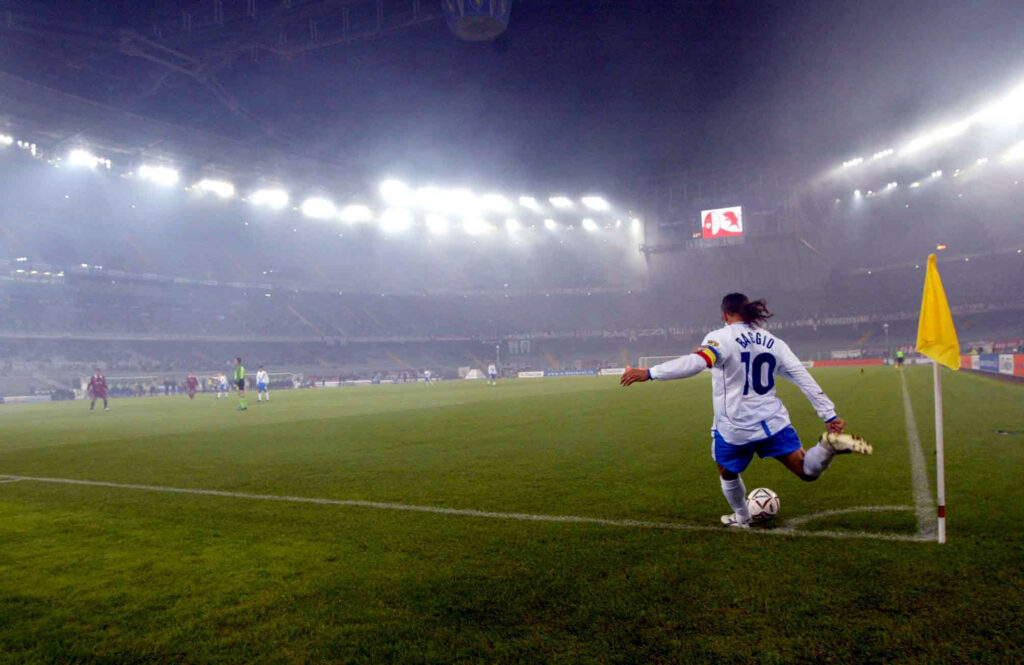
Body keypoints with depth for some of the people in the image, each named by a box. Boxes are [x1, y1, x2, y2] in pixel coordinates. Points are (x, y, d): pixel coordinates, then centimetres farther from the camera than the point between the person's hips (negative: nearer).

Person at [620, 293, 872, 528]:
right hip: (773, 422, 4)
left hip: (734, 428, -4)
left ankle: (741, 518, 39)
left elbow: (695, 363, -30)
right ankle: (830, 445, -20)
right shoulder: (774, 342, 7)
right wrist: (830, 415, 7)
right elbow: (804, 378, 4)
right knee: (808, 471, 9)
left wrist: (648, 373, -34)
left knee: (727, 473, 24)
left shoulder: (720, 338, -12)